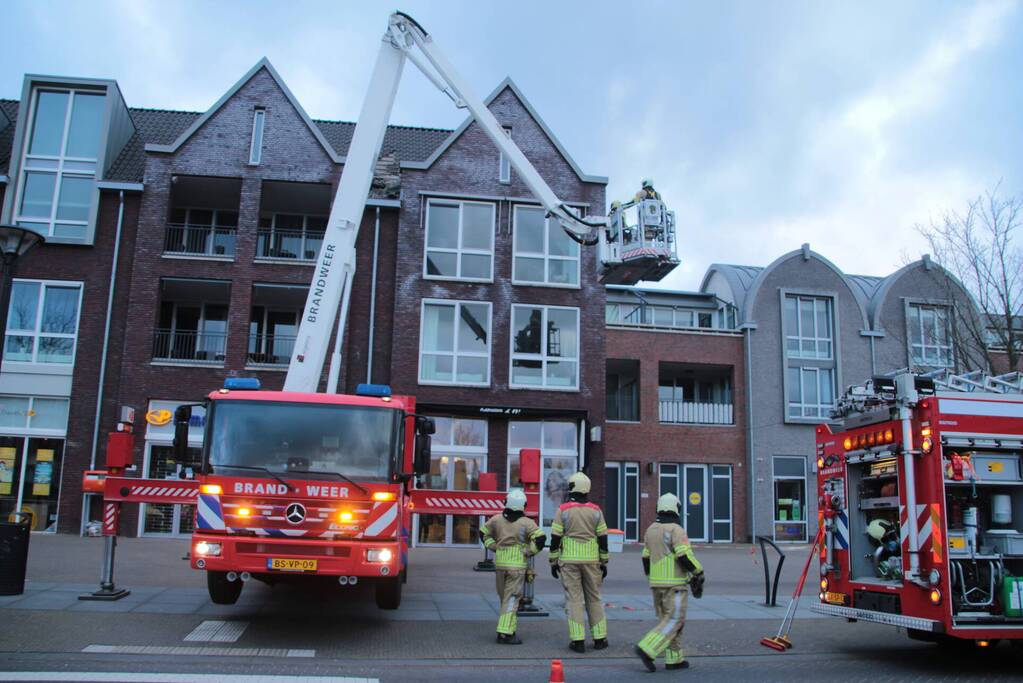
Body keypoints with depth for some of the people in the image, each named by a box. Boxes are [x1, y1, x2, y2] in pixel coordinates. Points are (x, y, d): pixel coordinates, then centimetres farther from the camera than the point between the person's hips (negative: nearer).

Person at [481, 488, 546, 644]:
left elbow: (485, 534, 15)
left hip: (500, 563, 4)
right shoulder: (526, 523, -9)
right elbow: (540, 538, -18)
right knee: (511, 599, -2)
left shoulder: (497, 519, 3)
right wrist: (529, 552, -7)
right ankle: (505, 633, -8)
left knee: (504, 597, 17)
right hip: (518, 565, -4)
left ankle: (508, 629, 24)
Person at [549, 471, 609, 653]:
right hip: (591, 561, 2)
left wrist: (553, 562, 2)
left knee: (574, 599, 2)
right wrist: (604, 563, 10)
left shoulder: (563, 510, -6)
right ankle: (600, 639, 14)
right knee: (594, 599, 12)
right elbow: (603, 539, 2)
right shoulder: (596, 511, 1)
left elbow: (555, 539, -6)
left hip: (569, 561, -2)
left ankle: (578, 641, -1)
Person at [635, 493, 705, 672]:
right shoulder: (676, 530, -13)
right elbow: (685, 556, -19)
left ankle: (674, 659, 13)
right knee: (674, 621, -5)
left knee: (667, 619, 14)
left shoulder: (652, 529, 9)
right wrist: (698, 572, -5)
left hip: (657, 583, 8)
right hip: (675, 583, -8)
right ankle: (647, 650, -16)